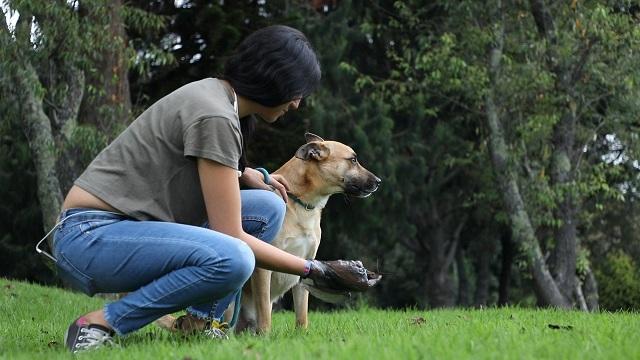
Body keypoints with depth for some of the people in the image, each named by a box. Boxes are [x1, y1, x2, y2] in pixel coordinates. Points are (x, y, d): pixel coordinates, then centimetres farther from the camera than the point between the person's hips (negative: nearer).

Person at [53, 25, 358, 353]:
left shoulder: (216, 93, 10)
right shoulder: (216, 117, -19)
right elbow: (231, 240, -18)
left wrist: (244, 174, 14)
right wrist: (312, 270, -9)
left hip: (128, 227, 10)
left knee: (267, 206, 4)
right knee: (231, 260, -33)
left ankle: (200, 319, 0)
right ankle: (101, 324, -18)